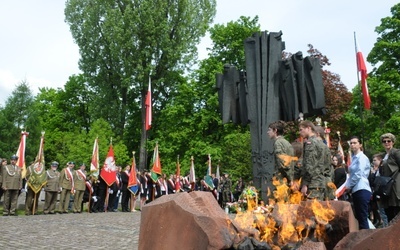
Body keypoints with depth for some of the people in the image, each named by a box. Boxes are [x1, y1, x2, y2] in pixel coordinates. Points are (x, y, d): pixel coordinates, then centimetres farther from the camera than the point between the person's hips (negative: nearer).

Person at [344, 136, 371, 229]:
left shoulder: (362, 157, -8)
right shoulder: (354, 158, 16)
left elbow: (358, 174, -14)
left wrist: (349, 185, -7)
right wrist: (348, 185, 7)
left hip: (362, 190, -8)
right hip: (355, 190, 9)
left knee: (363, 218, -7)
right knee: (358, 218, 11)